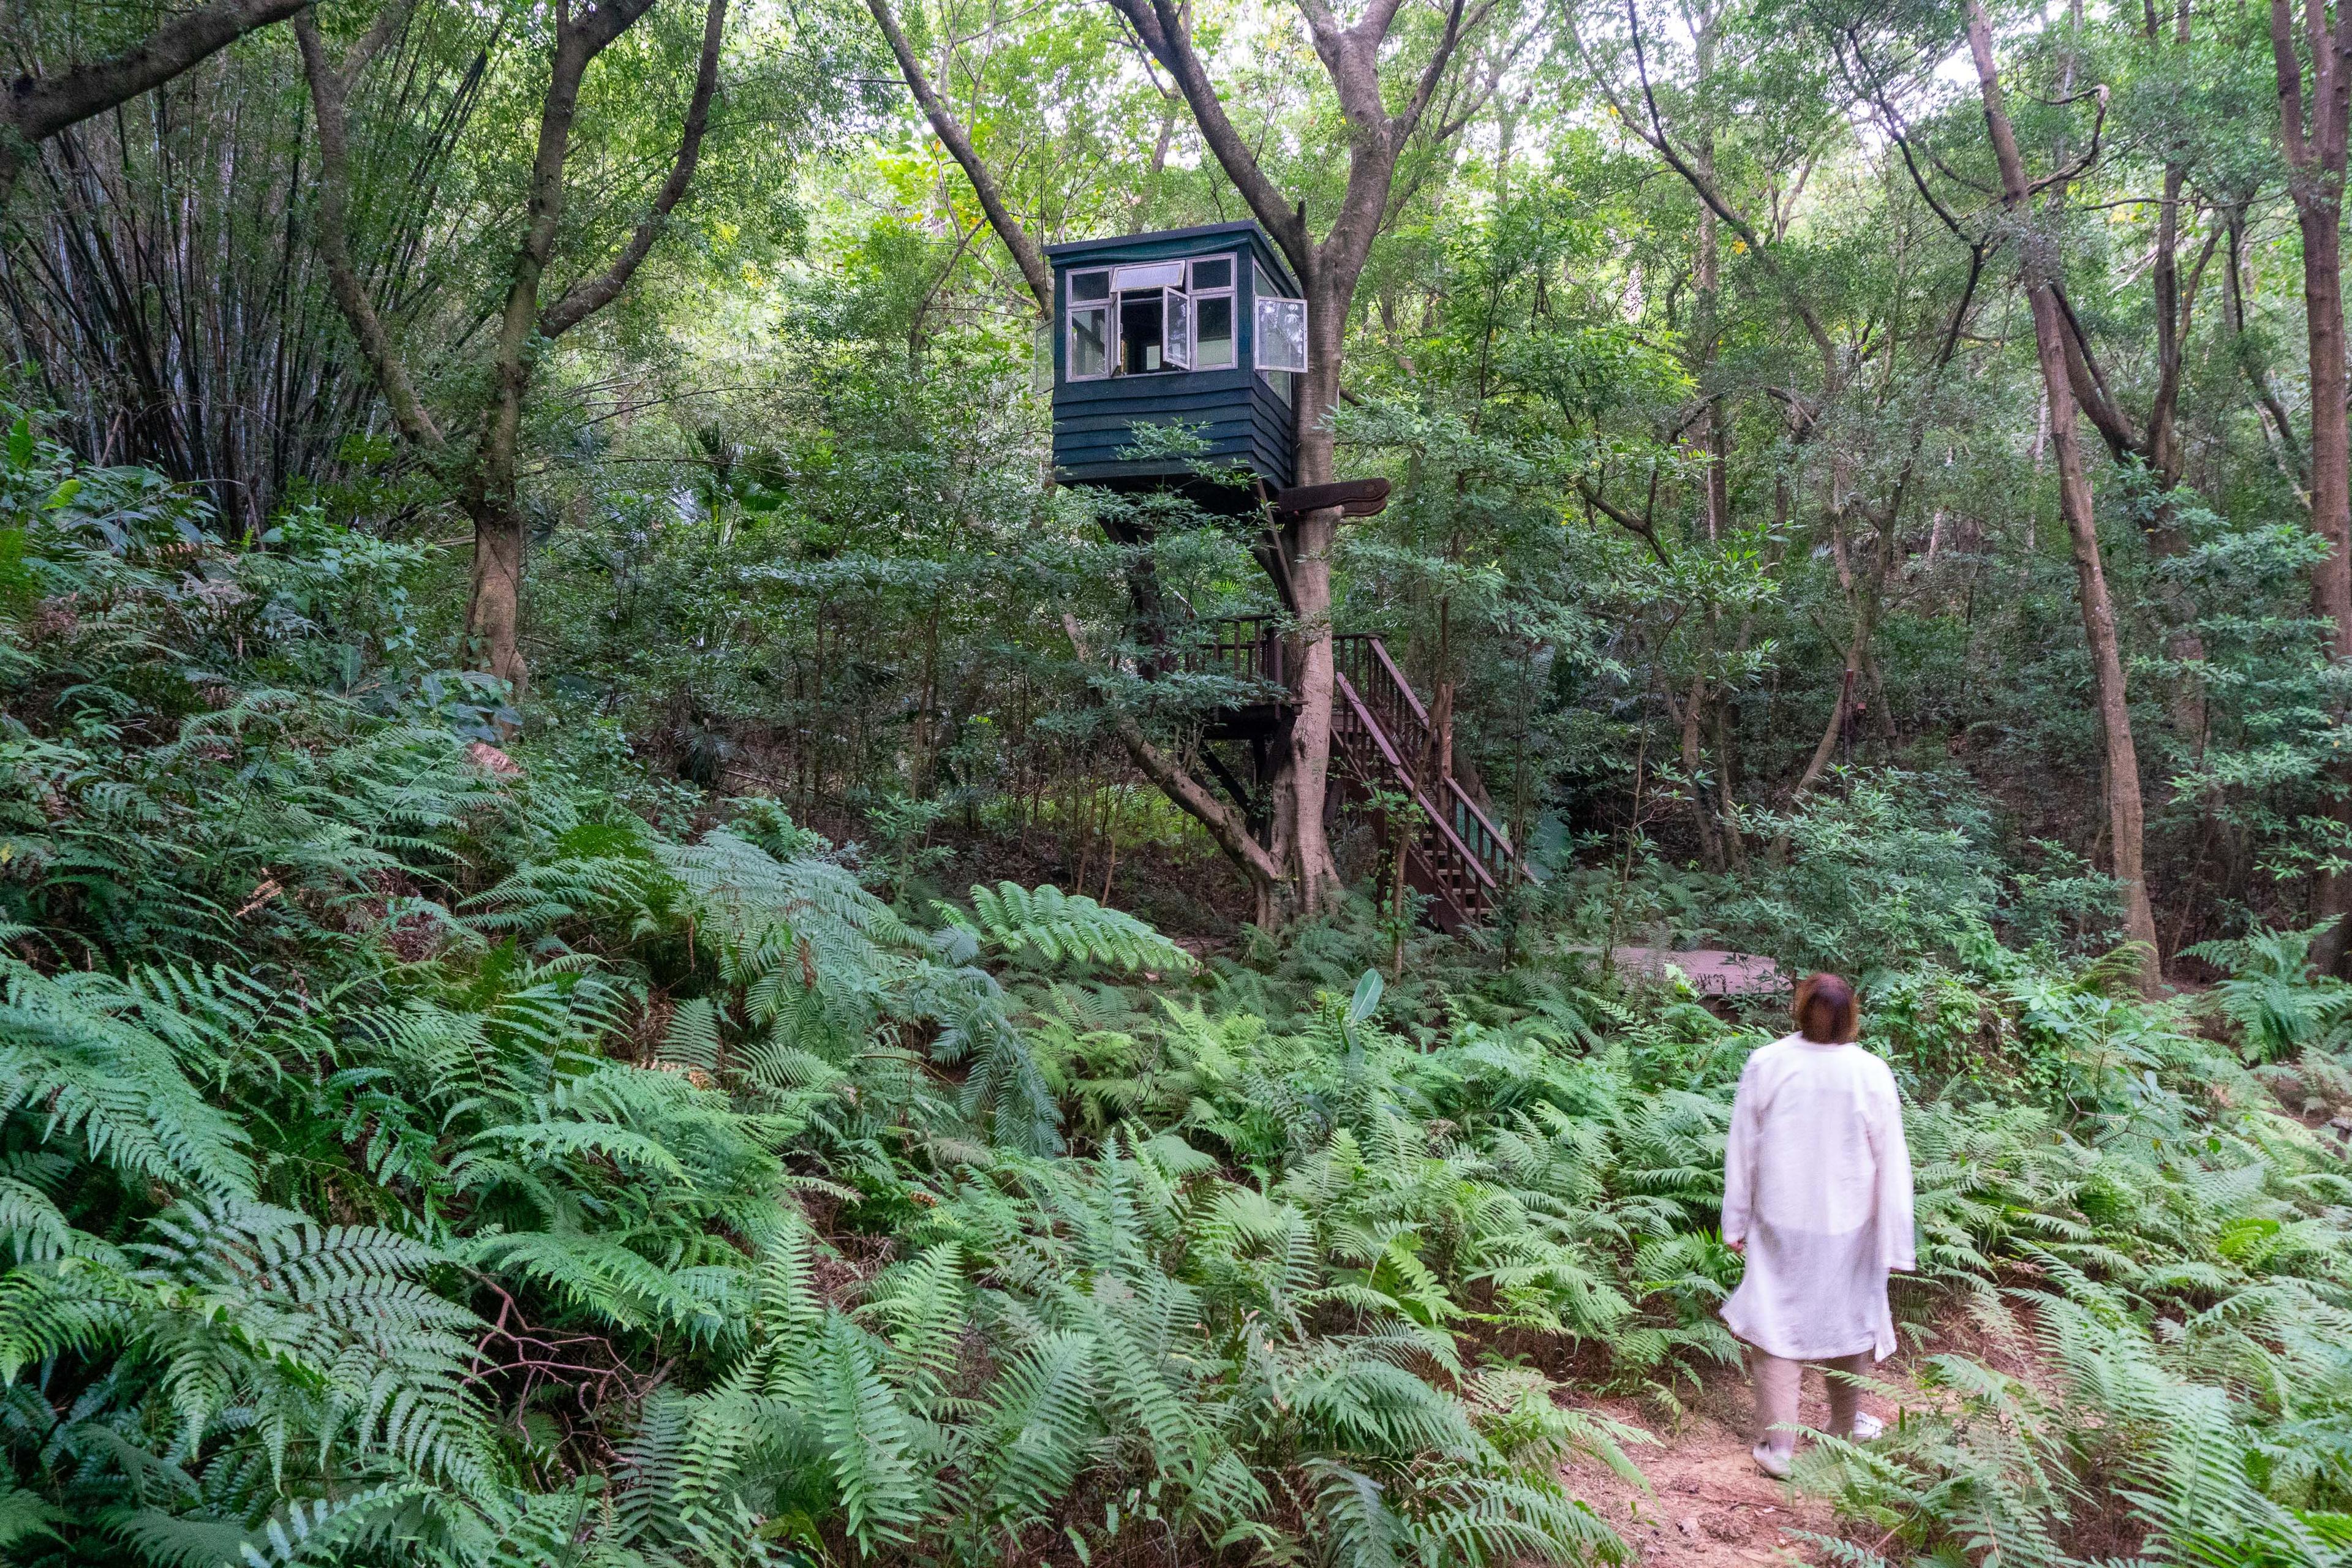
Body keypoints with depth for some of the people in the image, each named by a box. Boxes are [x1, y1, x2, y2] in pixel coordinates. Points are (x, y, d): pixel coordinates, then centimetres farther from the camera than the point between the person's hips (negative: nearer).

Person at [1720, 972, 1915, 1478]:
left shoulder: (1765, 1065, -14)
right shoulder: (1871, 1075, -15)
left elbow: (1742, 1151, -5)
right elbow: (1891, 1165, -8)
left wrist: (1735, 1221, 7)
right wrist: (1896, 1244, 0)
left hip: (1779, 1222, 0)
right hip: (1848, 1226, 0)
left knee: (1777, 1325, 10)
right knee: (1847, 1319, 20)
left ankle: (1777, 1442, 9)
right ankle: (1846, 1425, 37)